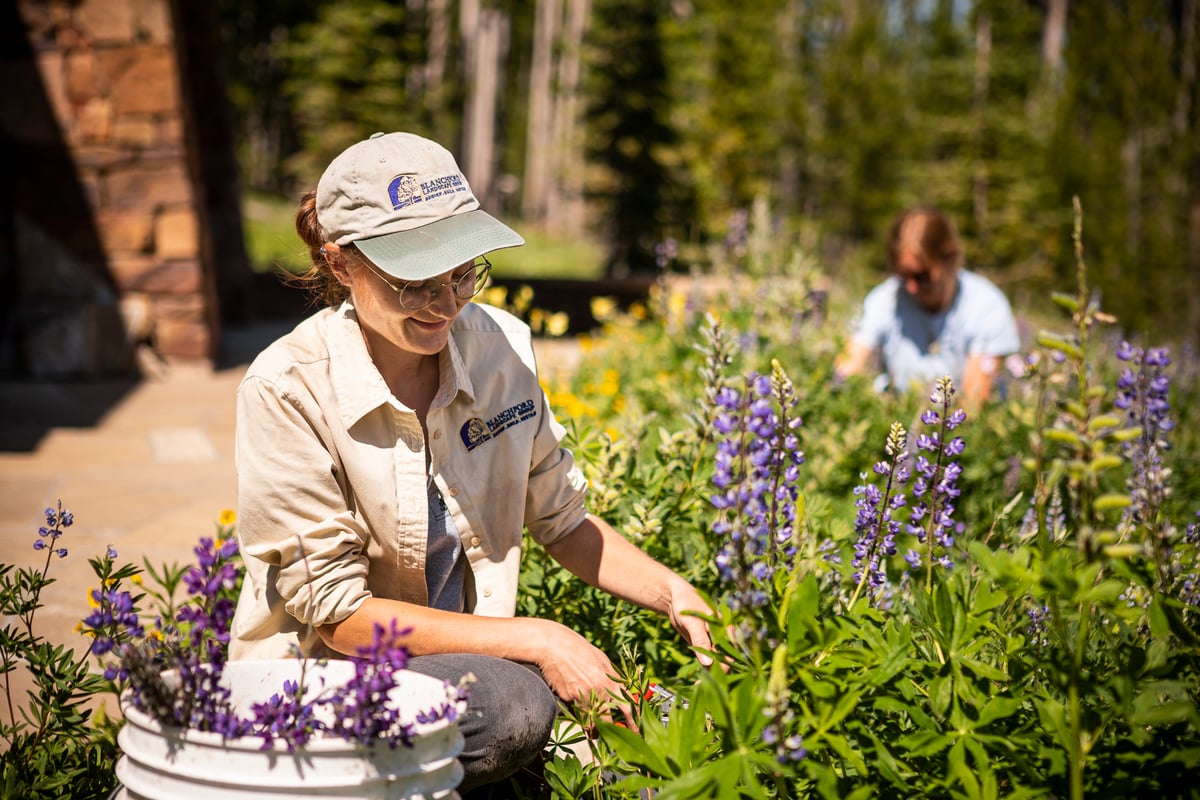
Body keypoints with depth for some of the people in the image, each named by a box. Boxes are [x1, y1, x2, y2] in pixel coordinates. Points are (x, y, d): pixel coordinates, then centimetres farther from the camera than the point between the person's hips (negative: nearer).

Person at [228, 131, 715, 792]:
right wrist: (531, 641, -22)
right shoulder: (289, 390, -18)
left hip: (463, 665, 6)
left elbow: (561, 521, 10)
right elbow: (338, 612, -17)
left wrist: (676, 596, -7)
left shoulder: (501, 346, -4)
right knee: (517, 703, -33)